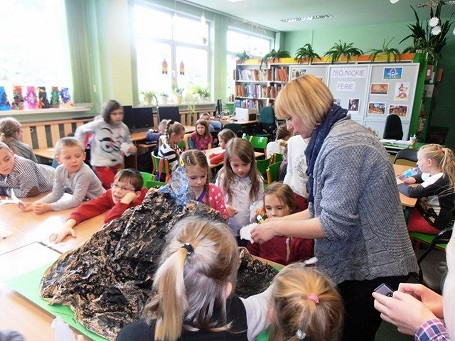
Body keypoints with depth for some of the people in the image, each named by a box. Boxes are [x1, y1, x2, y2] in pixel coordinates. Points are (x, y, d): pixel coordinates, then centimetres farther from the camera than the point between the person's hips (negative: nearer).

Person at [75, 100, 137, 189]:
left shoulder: (124, 128, -4)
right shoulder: (98, 125, -16)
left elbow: (128, 143, 10)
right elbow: (80, 130, -1)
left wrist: (131, 149, -12)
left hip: (117, 163, 5)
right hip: (101, 163, -5)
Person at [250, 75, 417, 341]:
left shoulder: (343, 146, -25)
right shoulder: (333, 136, 6)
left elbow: (335, 225, -26)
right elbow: (329, 207, 8)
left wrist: (277, 227, -17)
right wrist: (282, 220, 3)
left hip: (371, 269, -9)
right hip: (358, 262, 9)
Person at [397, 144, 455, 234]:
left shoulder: (440, 181, -29)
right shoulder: (435, 173, -1)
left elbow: (412, 192, -34)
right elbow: (422, 176, 22)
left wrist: (399, 183, -15)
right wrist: (413, 179, -1)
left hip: (434, 223, -9)